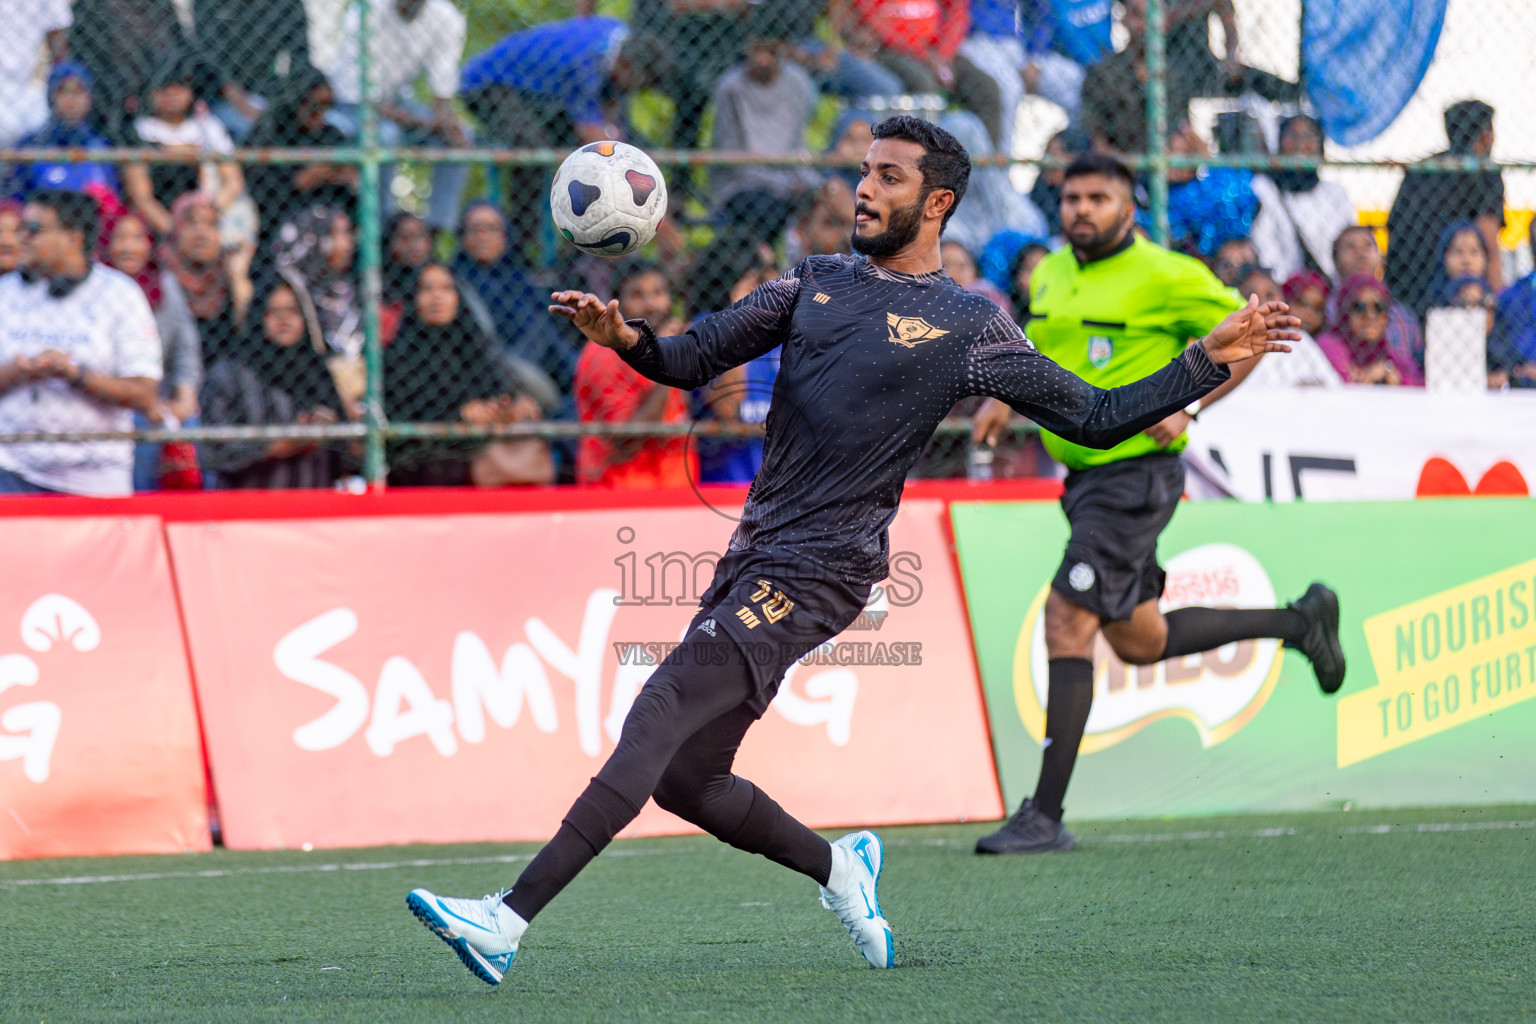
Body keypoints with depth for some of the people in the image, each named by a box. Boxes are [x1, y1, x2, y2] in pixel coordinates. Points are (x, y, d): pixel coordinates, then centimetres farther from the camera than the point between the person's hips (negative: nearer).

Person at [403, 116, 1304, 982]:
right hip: (753, 554, 7)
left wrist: (1210, 362, -2)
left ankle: (511, 920, -25)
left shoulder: (968, 327, 1)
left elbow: (1095, 418, 8)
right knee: (683, 779, 7)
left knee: (659, 717, -19)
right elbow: (694, 360, 14)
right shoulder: (818, 283, 16)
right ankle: (838, 869, 32)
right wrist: (623, 336, -8)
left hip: (819, 573, -7)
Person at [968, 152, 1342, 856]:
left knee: (1067, 621, -16)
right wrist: (1005, 398, 4)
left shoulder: (1164, 276, -11)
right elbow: (1038, 349, 25)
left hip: (1136, 474, -9)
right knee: (1138, 641, 17)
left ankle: (1045, 816, -14)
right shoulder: (1051, 274, 9)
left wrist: (1186, 407, -16)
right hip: (1085, 476, 9)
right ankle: (1299, 622, 38)